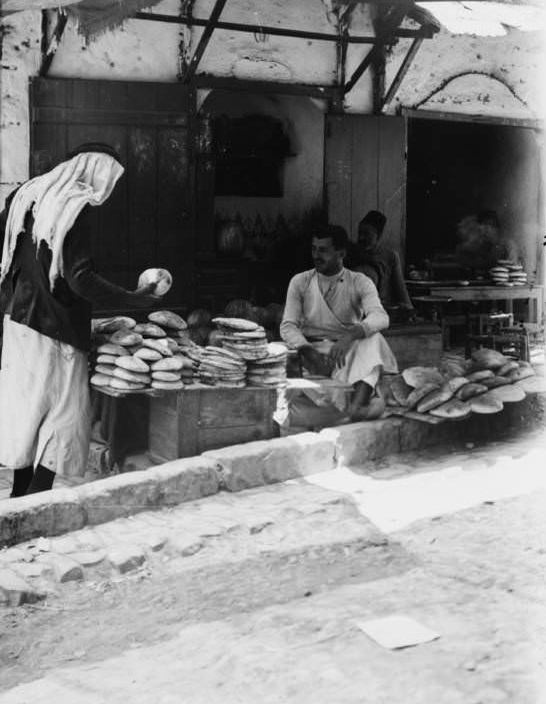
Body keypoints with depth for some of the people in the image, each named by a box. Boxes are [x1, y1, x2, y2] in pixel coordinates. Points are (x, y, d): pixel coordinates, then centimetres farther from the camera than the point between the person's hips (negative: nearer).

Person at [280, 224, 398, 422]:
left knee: (373, 338, -33)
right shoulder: (300, 282, 5)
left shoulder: (359, 282, 1)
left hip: (349, 349, -1)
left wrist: (351, 335, -38)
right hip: (312, 348, 1)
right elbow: (288, 326, -3)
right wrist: (310, 353, -23)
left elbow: (380, 317, -17)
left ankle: (357, 405, -52)